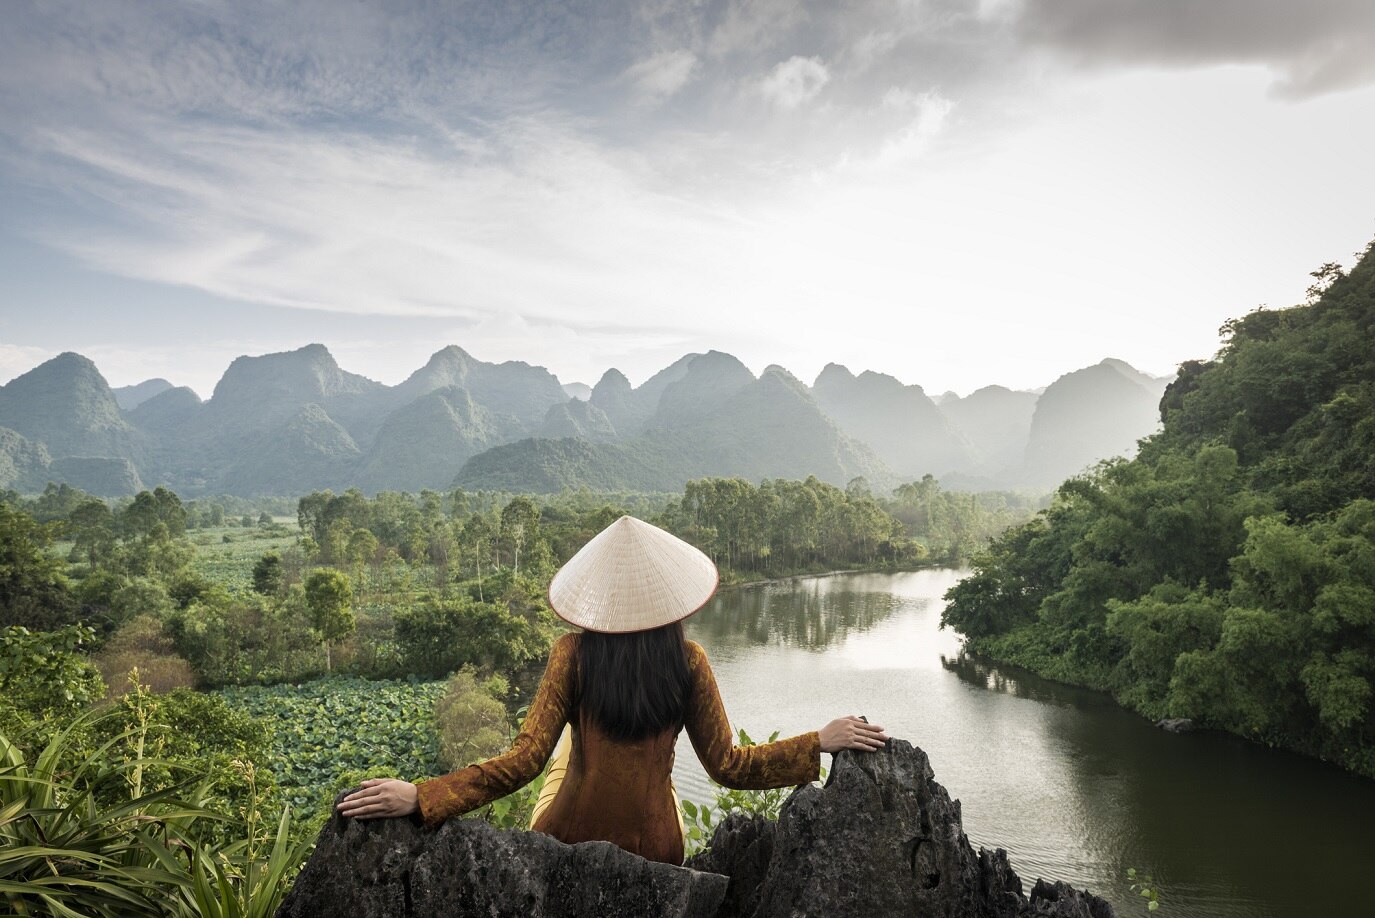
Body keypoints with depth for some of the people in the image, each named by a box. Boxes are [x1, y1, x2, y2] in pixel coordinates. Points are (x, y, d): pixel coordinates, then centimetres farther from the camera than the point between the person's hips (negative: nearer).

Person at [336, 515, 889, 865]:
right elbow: (728, 766, -9)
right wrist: (823, 741, -2)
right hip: (655, 853, 1)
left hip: (570, 842, 0)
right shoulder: (688, 663, -14)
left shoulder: (573, 656, -17)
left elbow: (522, 763, -21)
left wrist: (417, 796, -22)